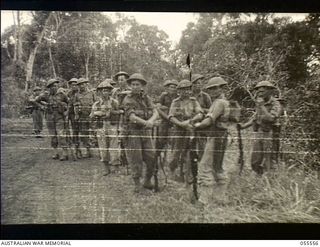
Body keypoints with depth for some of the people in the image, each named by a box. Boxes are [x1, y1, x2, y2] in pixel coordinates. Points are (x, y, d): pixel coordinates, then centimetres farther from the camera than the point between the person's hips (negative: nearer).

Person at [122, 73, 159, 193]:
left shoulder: (147, 98, 8)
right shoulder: (128, 99, -6)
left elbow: (155, 113, -3)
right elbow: (132, 117, -17)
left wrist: (151, 120, -25)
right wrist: (146, 123, -31)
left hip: (146, 132, 4)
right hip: (133, 132, -4)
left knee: (151, 158, 4)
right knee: (135, 159, -1)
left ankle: (147, 182, 22)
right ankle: (137, 184, 13)